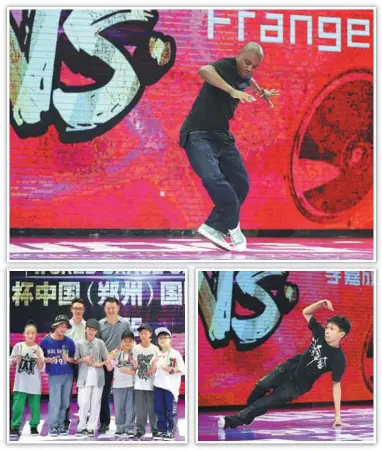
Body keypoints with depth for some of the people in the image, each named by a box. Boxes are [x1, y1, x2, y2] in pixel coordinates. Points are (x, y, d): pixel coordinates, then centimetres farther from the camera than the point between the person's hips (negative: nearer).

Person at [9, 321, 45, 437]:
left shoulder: (38, 349, 0)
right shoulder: (18, 346, -1)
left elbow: (41, 368, -3)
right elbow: (11, 362, 8)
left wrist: (38, 355, -16)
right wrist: (16, 360, -13)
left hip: (34, 384, 1)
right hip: (20, 383, -1)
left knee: (35, 406, 3)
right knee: (17, 405, -5)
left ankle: (34, 426, 15)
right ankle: (15, 427, 4)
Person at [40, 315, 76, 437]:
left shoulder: (69, 342, 1)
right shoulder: (45, 341, -3)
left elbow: (75, 359, 7)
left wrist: (68, 359, -14)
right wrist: (47, 360, -14)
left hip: (68, 375, 3)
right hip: (54, 375, -3)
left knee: (65, 403, 8)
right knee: (55, 402, -7)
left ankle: (61, 425, 19)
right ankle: (53, 427, 3)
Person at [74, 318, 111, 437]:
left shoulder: (100, 343, 2)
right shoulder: (79, 344, 1)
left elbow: (106, 359, 5)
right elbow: (75, 360, 6)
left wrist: (100, 364, -13)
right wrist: (84, 359, -11)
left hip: (97, 376, 1)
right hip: (84, 377, -1)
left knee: (95, 403, 4)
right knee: (83, 403, -6)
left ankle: (91, 428, 10)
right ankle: (81, 427, 6)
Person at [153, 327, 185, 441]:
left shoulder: (175, 354, 0)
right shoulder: (157, 354, 15)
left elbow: (182, 370, -5)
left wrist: (170, 370, -15)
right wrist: (154, 363, -4)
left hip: (170, 386, -5)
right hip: (158, 385, 5)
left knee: (170, 410, -3)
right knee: (159, 409, 5)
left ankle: (171, 431, 5)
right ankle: (162, 430, 13)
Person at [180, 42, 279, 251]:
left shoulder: (244, 75, 9)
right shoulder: (225, 67, -17)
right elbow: (204, 70, -43)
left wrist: (263, 93, 54)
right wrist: (233, 91, -49)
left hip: (222, 136, 9)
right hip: (198, 135, -9)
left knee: (240, 183, 5)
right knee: (214, 179, -28)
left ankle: (214, 226, 13)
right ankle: (233, 229, -11)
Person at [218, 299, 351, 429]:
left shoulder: (339, 359, -21)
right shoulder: (320, 333, -9)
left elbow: (336, 385, -14)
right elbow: (306, 312, 2)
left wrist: (337, 415, -15)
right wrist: (321, 303, -16)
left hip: (298, 384, -4)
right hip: (289, 368, 4)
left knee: (267, 402, -12)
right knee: (262, 386, -11)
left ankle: (234, 420, -5)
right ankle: (250, 409, 18)